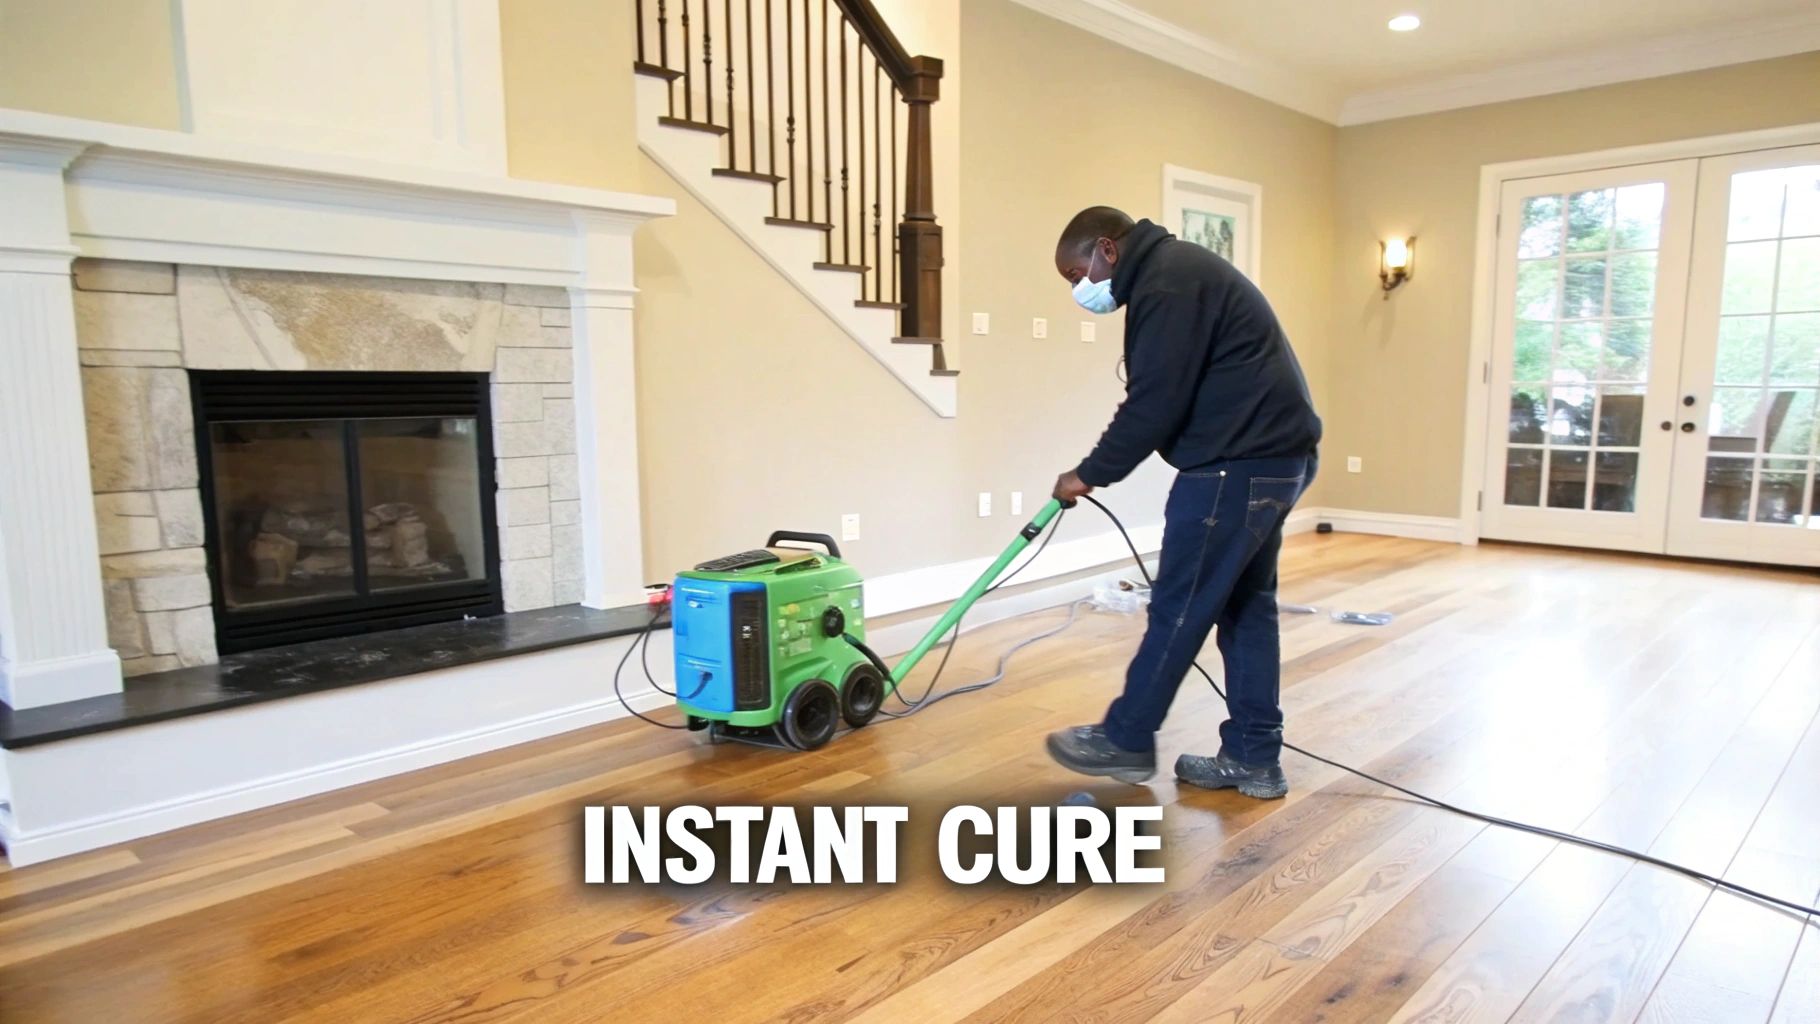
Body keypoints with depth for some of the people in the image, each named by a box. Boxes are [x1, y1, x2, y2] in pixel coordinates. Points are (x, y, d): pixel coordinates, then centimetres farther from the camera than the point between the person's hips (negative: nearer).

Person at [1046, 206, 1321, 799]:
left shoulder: (1166, 282, -14)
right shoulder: (1177, 271, 20)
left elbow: (1155, 403, -19)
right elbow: (1163, 396, 20)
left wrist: (1090, 474, -7)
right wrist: (1099, 469, 15)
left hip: (1238, 465, -11)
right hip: (1273, 457, 11)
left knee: (1180, 607, 0)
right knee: (1247, 605, 13)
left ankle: (1125, 740, 13)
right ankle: (1253, 758, 20)